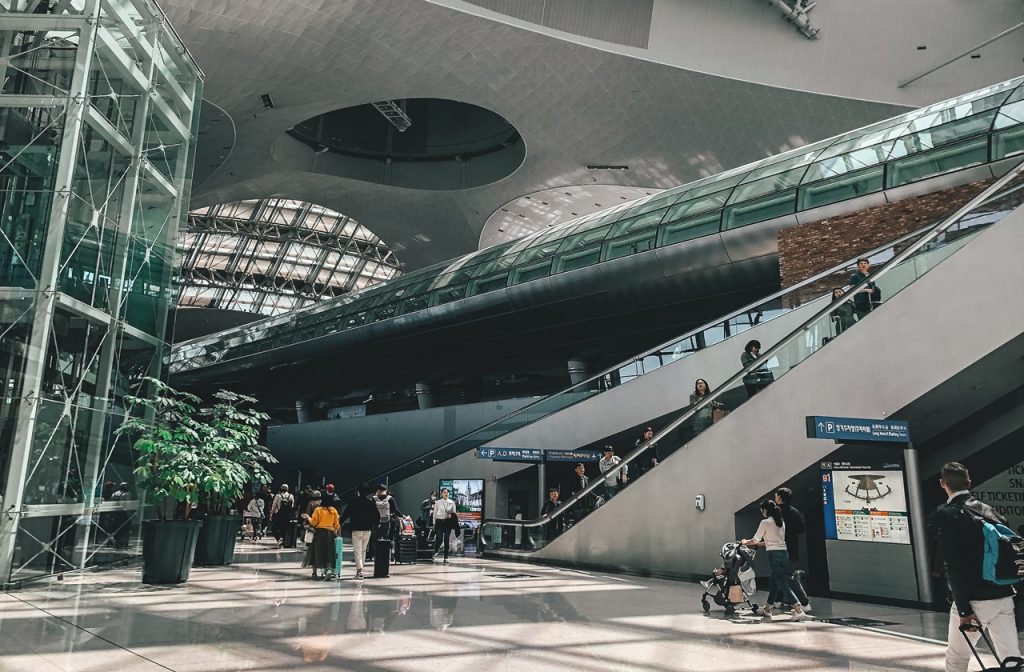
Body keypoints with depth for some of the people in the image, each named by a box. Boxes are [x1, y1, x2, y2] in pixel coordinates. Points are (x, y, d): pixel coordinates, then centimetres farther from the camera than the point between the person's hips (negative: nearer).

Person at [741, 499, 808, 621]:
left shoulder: (765, 522, -8)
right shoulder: (781, 522, 13)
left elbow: (755, 540, -1)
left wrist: (745, 542, 18)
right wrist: (761, 543, 33)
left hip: (774, 555, -8)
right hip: (784, 553, 8)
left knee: (783, 584, -6)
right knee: (775, 583, 15)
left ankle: (799, 611, -14)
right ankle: (767, 610, 25)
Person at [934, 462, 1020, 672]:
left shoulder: (946, 514, -11)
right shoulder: (988, 510, 10)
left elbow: (953, 565, -16)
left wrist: (964, 609, -14)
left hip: (975, 600, -6)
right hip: (1004, 597, 6)